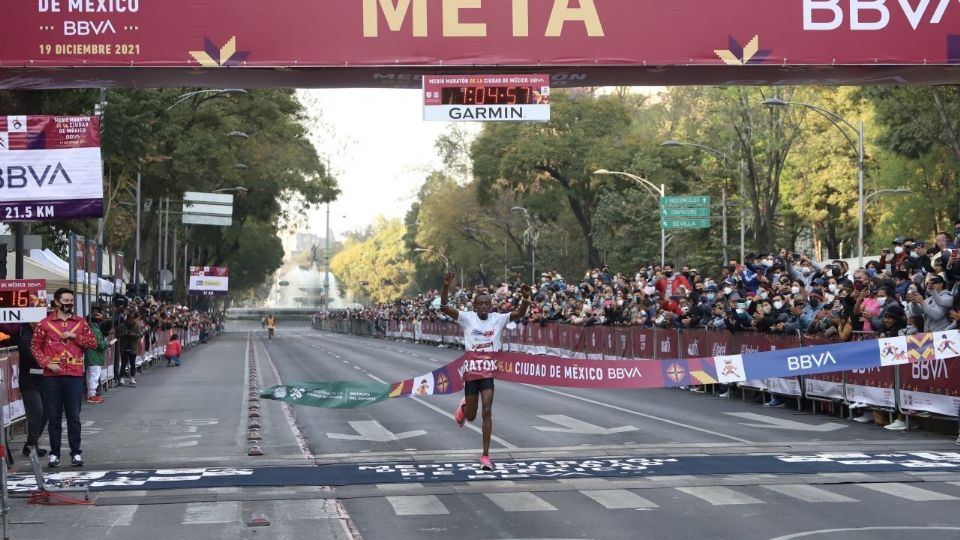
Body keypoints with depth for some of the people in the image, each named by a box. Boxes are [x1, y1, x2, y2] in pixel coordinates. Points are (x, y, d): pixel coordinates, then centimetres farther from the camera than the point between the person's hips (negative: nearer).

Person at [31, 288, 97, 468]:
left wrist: (75, 336, -8)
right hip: (52, 376, -1)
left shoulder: (80, 322, 9)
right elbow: (35, 346, 3)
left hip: (75, 375, 1)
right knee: (54, 417, 4)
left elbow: (93, 343, 5)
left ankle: (75, 453, 8)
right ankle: (54, 453, 11)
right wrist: (46, 363, -9)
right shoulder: (45, 323, 3)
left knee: (74, 416, 3)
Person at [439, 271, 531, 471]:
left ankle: (485, 456, -6)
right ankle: (464, 406, 51)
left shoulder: (498, 319, -1)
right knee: (471, 416, 11)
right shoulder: (467, 318, -6)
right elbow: (444, 308, -18)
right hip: (471, 371, 0)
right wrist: (446, 287, -32)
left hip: (489, 372, 0)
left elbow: (519, 314, -11)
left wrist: (525, 299, -30)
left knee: (487, 411, -11)